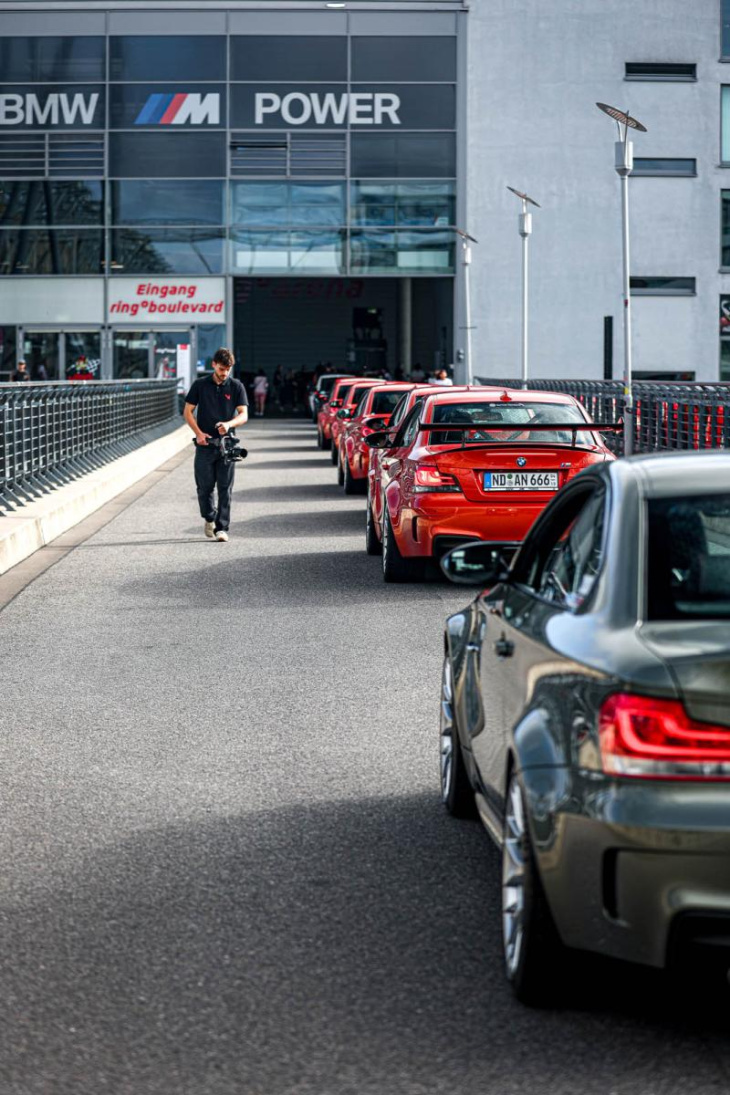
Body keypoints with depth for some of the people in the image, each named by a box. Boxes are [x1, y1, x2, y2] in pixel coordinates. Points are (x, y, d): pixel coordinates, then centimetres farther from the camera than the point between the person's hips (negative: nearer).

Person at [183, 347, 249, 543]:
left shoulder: (236, 387, 4)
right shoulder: (200, 385, 4)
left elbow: (244, 415, -1)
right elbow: (188, 411, 7)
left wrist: (229, 424, -22)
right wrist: (198, 432, -7)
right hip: (205, 444, 1)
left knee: (225, 488, -3)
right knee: (204, 486, 4)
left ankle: (222, 528, -1)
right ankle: (209, 518, 28)